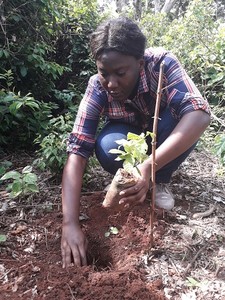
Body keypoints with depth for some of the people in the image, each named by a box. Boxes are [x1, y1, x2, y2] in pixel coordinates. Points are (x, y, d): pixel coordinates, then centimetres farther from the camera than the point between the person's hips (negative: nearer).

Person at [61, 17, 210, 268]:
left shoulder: (161, 63, -31)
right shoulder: (98, 89, -29)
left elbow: (200, 113, -43)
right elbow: (77, 152, -35)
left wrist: (150, 167, -55)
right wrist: (70, 223, -45)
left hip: (166, 138, 1)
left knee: (183, 113, -32)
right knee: (108, 149, -33)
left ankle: (160, 181, -8)